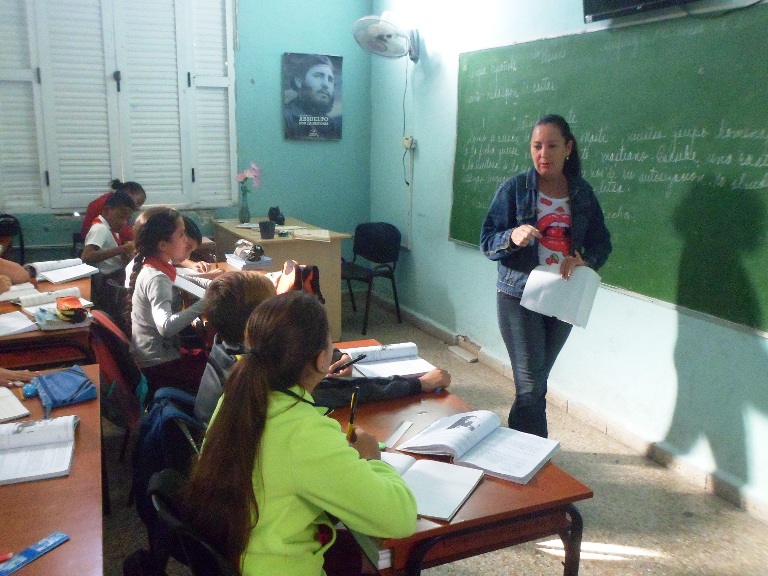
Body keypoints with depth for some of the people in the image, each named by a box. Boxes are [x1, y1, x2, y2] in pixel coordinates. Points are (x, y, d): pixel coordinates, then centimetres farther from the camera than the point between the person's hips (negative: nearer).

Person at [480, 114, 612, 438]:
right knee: (531, 383, -7)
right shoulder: (514, 188, -7)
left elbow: (601, 243, 6)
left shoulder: (583, 192, 4)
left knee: (537, 380, 15)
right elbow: (487, 242, -9)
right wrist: (512, 236, -31)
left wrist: (583, 259, -16)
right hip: (519, 296, -4)